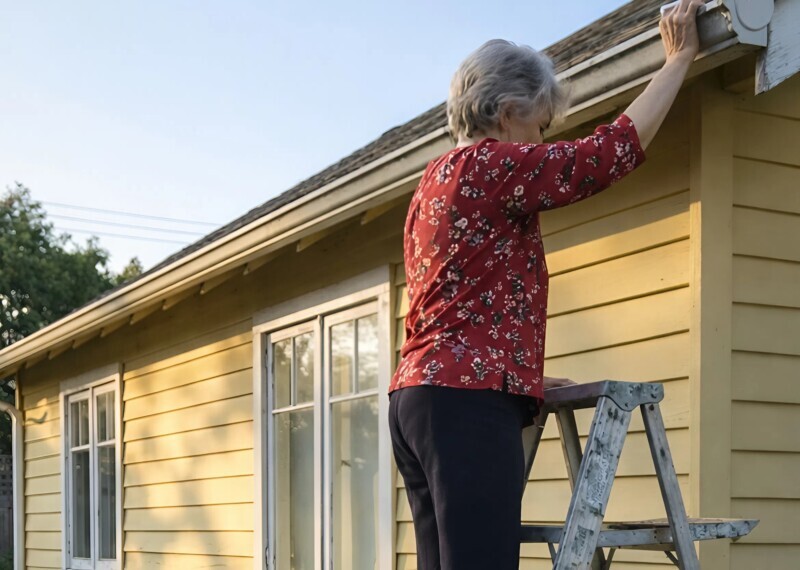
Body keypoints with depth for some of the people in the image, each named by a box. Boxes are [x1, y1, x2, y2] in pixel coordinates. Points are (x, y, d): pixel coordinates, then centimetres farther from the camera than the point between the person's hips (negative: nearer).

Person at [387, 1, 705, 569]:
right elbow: (614, 150, -5)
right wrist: (680, 56, 5)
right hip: (467, 403, -10)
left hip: (419, 396, 10)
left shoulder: (436, 181, 24)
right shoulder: (488, 163, -5)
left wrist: (520, 376, 27)